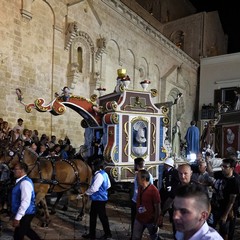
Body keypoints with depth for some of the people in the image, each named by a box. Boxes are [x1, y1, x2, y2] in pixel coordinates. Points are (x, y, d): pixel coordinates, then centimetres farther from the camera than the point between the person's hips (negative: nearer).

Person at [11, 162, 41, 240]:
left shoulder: (25, 182, -23)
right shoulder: (21, 181, 9)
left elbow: (25, 202, -29)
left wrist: (17, 218, -28)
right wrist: (16, 215, 22)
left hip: (25, 214, -9)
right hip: (24, 213, 9)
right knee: (27, 230, 24)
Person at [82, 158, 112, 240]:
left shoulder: (99, 175, -24)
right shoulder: (104, 174, 8)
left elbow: (94, 188, -25)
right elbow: (108, 185, 17)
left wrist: (86, 193, -9)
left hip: (99, 199, -10)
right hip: (97, 199, 10)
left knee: (102, 216, 7)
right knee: (93, 215, 16)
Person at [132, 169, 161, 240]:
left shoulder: (154, 190, -20)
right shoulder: (139, 188, 1)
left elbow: (157, 208, -16)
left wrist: (156, 223, -14)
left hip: (150, 221, -5)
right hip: (138, 219, 5)